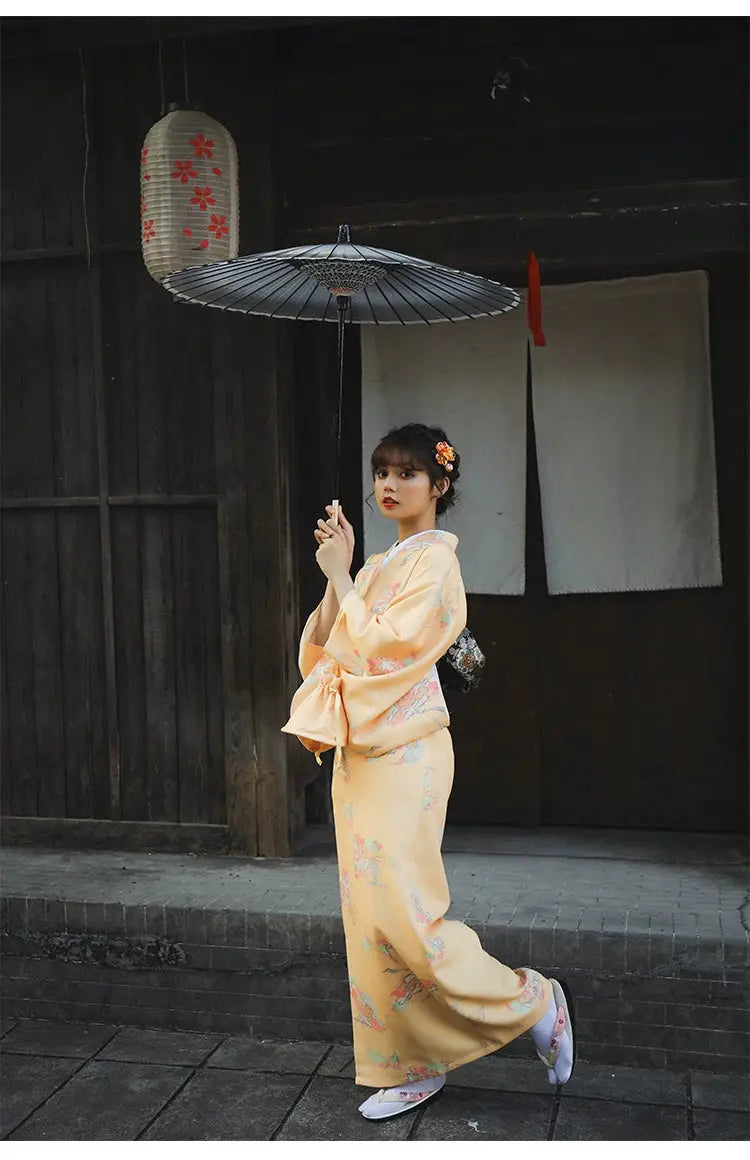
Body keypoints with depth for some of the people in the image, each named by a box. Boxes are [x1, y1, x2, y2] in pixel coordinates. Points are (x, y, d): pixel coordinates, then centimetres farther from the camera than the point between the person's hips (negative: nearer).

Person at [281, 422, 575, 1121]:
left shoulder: (434, 560, -8)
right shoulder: (378, 566, 16)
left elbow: (384, 647, -19)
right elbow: (325, 648, 9)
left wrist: (341, 576, -11)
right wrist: (335, 579, -3)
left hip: (405, 753, -8)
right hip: (361, 753, 8)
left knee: (401, 910, -9)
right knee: (369, 912, 9)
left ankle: (534, 1004, 11)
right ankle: (411, 1068, 22)